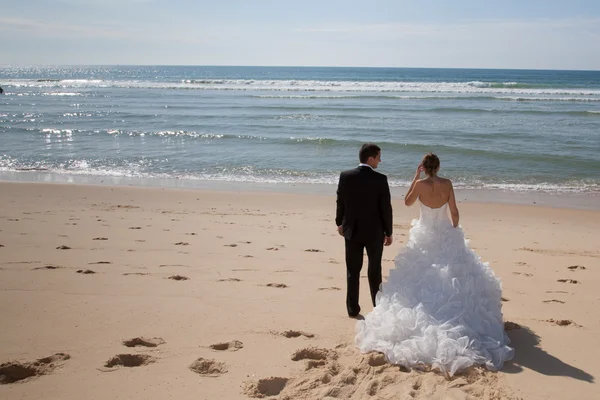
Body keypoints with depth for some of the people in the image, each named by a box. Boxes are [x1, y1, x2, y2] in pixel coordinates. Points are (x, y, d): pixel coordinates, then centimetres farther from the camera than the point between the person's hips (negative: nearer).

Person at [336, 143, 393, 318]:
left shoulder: (345, 176, -7)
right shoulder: (380, 179, -15)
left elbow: (340, 203, 1)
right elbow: (386, 208, -11)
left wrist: (340, 223, 17)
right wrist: (388, 232, 1)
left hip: (352, 231, 2)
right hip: (374, 231, -2)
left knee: (352, 271, 11)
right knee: (375, 271, 12)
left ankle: (353, 309, 14)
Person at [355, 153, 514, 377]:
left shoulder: (420, 184, -12)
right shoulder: (447, 184, -9)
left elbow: (407, 202, 5)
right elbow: (454, 211, -6)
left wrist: (415, 177, 4)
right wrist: (455, 231, 9)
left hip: (425, 234, -1)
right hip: (446, 233, 1)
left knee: (422, 274, 11)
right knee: (452, 275, 15)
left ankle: (421, 314, 16)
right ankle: (452, 311, 19)